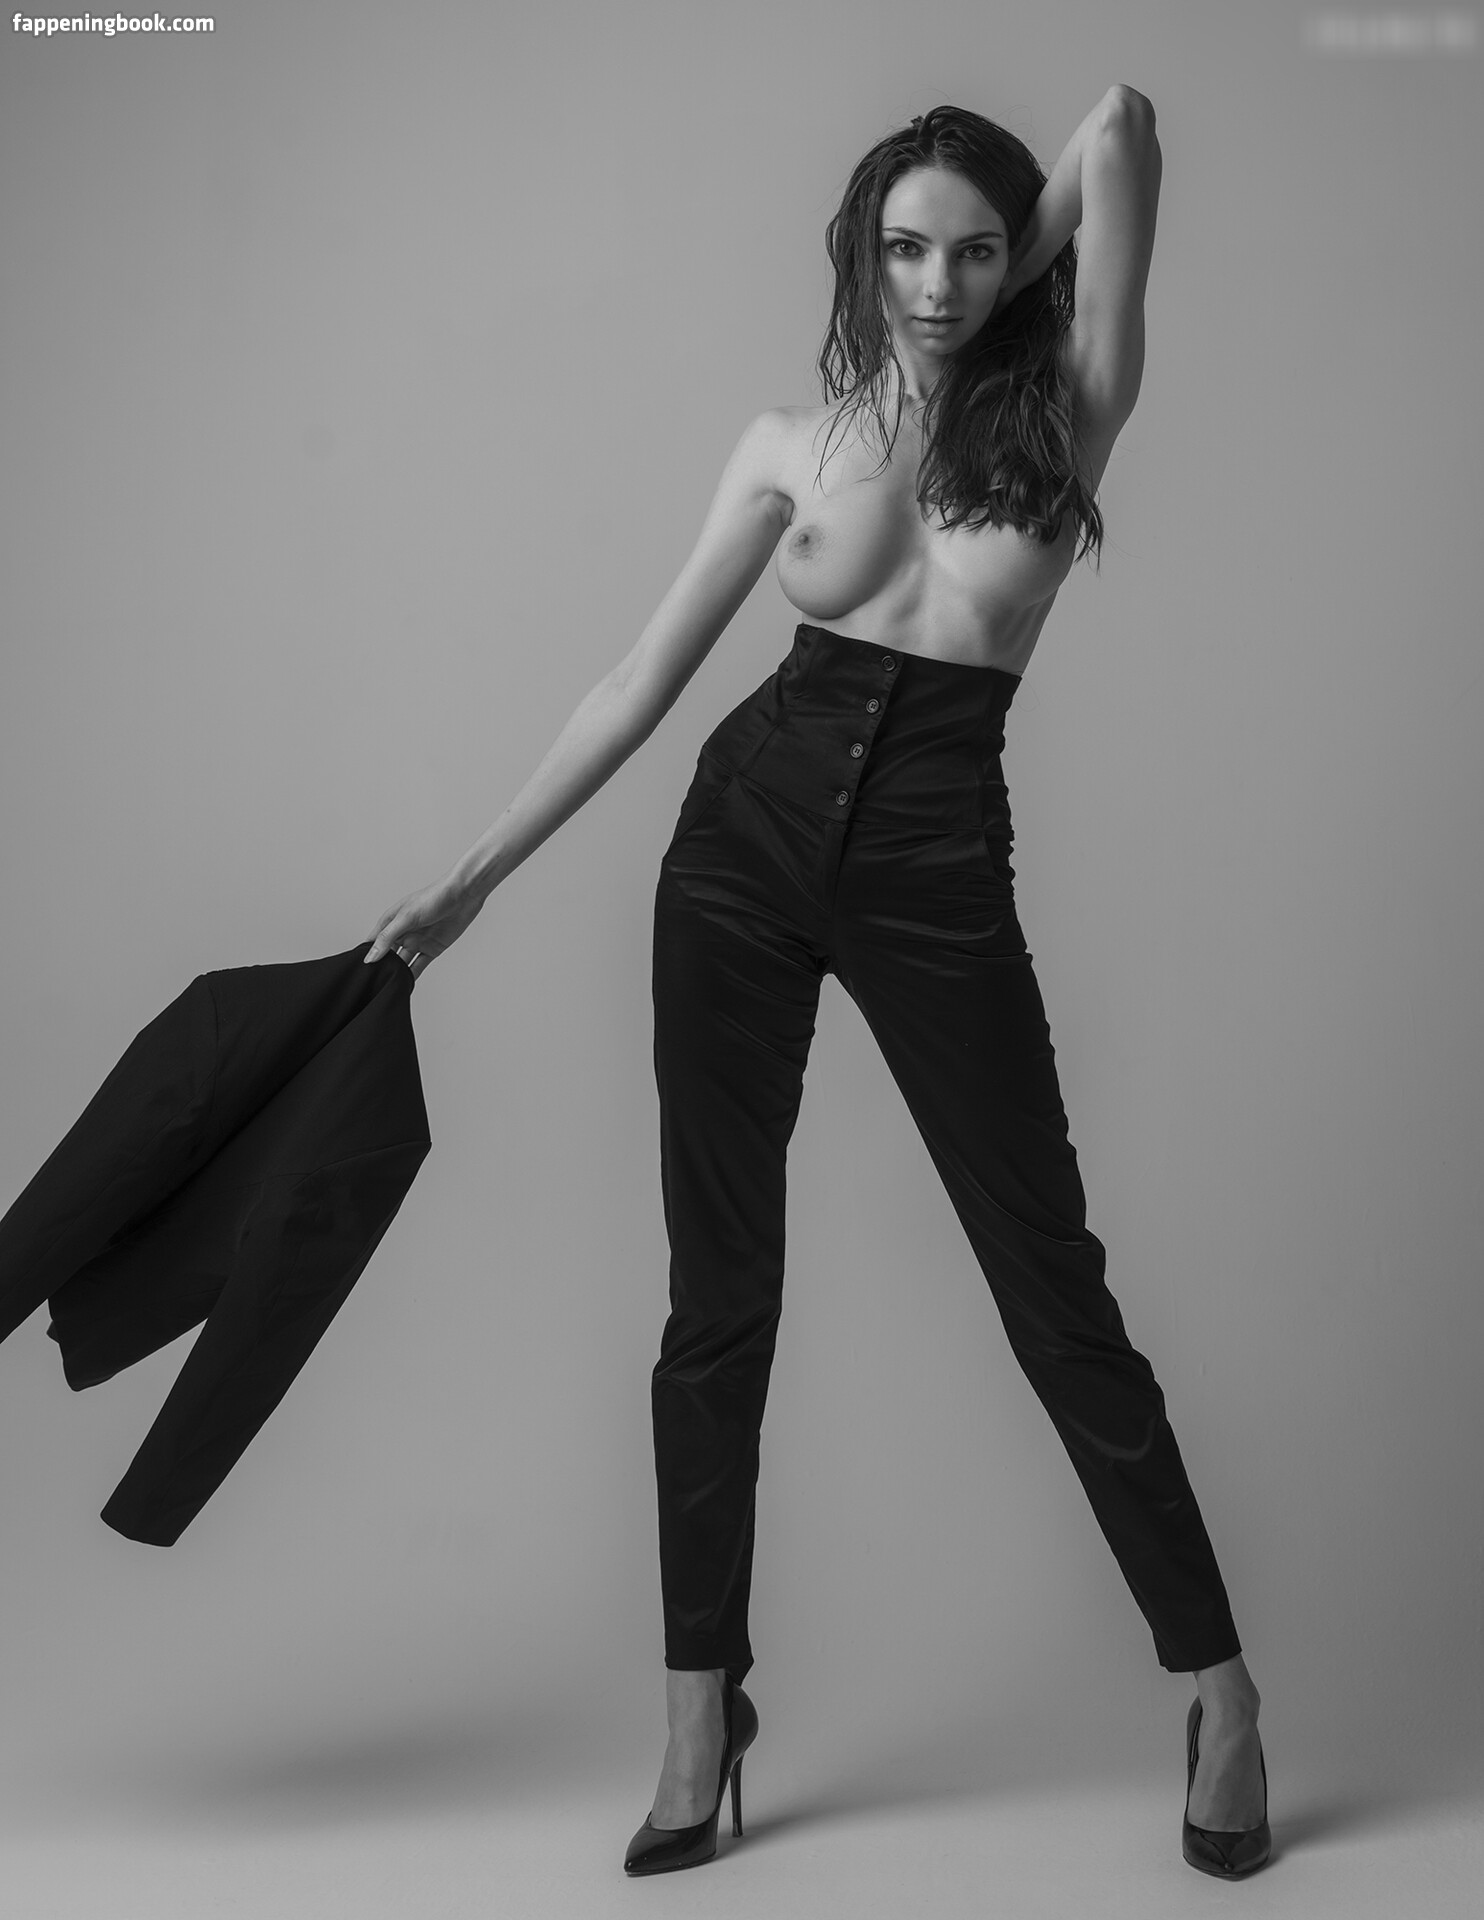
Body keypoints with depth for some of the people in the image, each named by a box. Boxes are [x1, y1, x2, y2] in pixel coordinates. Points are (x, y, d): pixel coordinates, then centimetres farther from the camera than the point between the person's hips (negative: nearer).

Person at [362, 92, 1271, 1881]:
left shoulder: (1065, 411, 1)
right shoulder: (792, 440, 5)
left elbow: (1120, 121, -9)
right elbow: (642, 680, 4)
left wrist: (1008, 293, 6)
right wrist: (469, 876, 2)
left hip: (938, 875, -2)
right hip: (745, 842, 2)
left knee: (1053, 1285, 2)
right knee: (717, 1295, 4)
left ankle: (1217, 1687, 17)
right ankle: (703, 1712, 18)